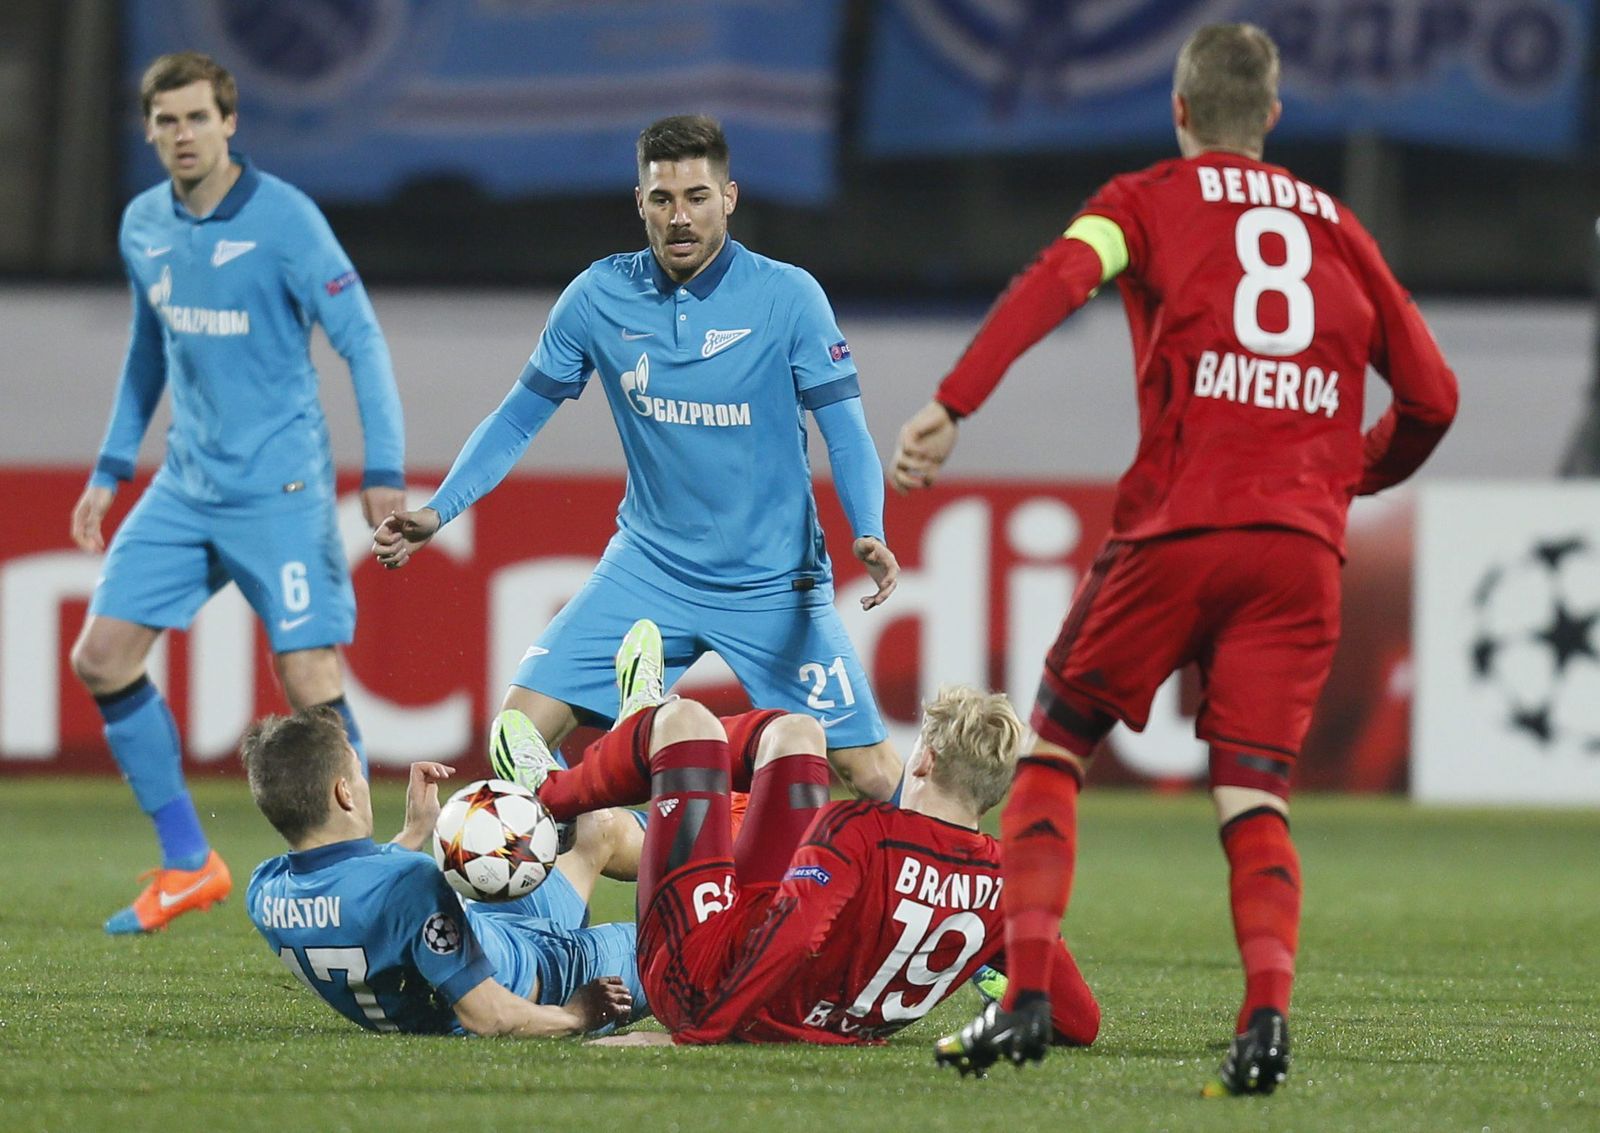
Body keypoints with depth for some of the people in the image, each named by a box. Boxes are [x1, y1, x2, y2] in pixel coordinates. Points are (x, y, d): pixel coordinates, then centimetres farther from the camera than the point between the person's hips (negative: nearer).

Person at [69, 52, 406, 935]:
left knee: (309, 682, -12)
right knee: (100, 657, 1)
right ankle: (187, 866, 12)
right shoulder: (143, 226, 7)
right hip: (185, 489, 7)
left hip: (280, 489, -7)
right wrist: (110, 469, 21)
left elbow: (361, 342, -12)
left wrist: (383, 474, -19)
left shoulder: (283, 220, -13)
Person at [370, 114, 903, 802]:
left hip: (772, 583, -2)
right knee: (519, 733, -11)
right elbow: (517, 419, 5)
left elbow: (846, 433, -11)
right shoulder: (599, 297, -5)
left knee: (874, 779, -7)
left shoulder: (788, 297, -11)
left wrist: (868, 536, -29)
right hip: (646, 570, 2)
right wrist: (436, 513, -7)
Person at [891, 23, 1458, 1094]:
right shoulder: (1337, 228, 19)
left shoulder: (1149, 200, 10)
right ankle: (1269, 1010, -21)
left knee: (1053, 750, 12)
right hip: (1304, 544, 2)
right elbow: (1431, 396, 17)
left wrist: (949, 407, -19)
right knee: (1255, 796, 3)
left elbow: (1059, 280, -11)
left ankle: (1027, 997, 0)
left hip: (1178, 525, -2)